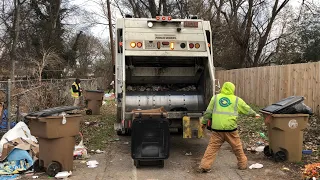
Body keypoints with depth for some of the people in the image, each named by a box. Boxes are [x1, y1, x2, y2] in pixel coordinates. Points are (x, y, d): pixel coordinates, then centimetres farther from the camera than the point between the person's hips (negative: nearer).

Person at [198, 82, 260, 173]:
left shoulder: (215, 98, 8)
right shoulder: (236, 100, 8)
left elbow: (208, 112, 9)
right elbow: (247, 109, 21)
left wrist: (204, 122, 21)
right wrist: (255, 114, 40)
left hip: (217, 129, 1)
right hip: (231, 128, 0)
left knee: (212, 147, 4)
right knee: (237, 147, 16)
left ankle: (204, 166, -1)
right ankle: (243, 164, 31)